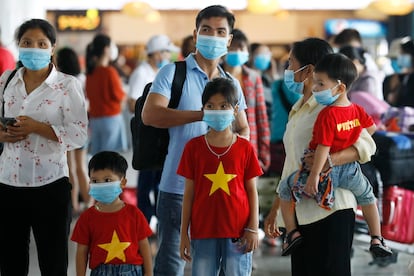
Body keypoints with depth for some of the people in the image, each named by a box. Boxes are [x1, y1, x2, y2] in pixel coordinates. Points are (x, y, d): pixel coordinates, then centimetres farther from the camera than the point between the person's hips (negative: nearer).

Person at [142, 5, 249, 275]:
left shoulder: (232, 83, 14)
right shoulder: (173, 73, -2)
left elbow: (243, 129, 21)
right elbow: (150, 114, -16)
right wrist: (202, 114, -22)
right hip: (178, 187, -5)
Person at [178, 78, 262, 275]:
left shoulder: (245, 148, 2)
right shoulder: (193, 147, 3)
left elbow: (252, 191, 4)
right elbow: (189, 193, 5)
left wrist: (253, 228, -2)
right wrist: (184, 233, 3)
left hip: (238, 232, 0)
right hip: (203, 231, 1)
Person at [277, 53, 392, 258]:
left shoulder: (327, 115, -24)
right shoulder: (357, 110, -3)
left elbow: (323, 148, -26)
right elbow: (372, 128, 15)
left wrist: (314, 175, -23)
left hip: (326, 169, -6)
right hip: (349, 171, 6)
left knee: (285, 188, 13)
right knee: (367, 196, 33)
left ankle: (292, 232, 8)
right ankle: (376, 240, 33)